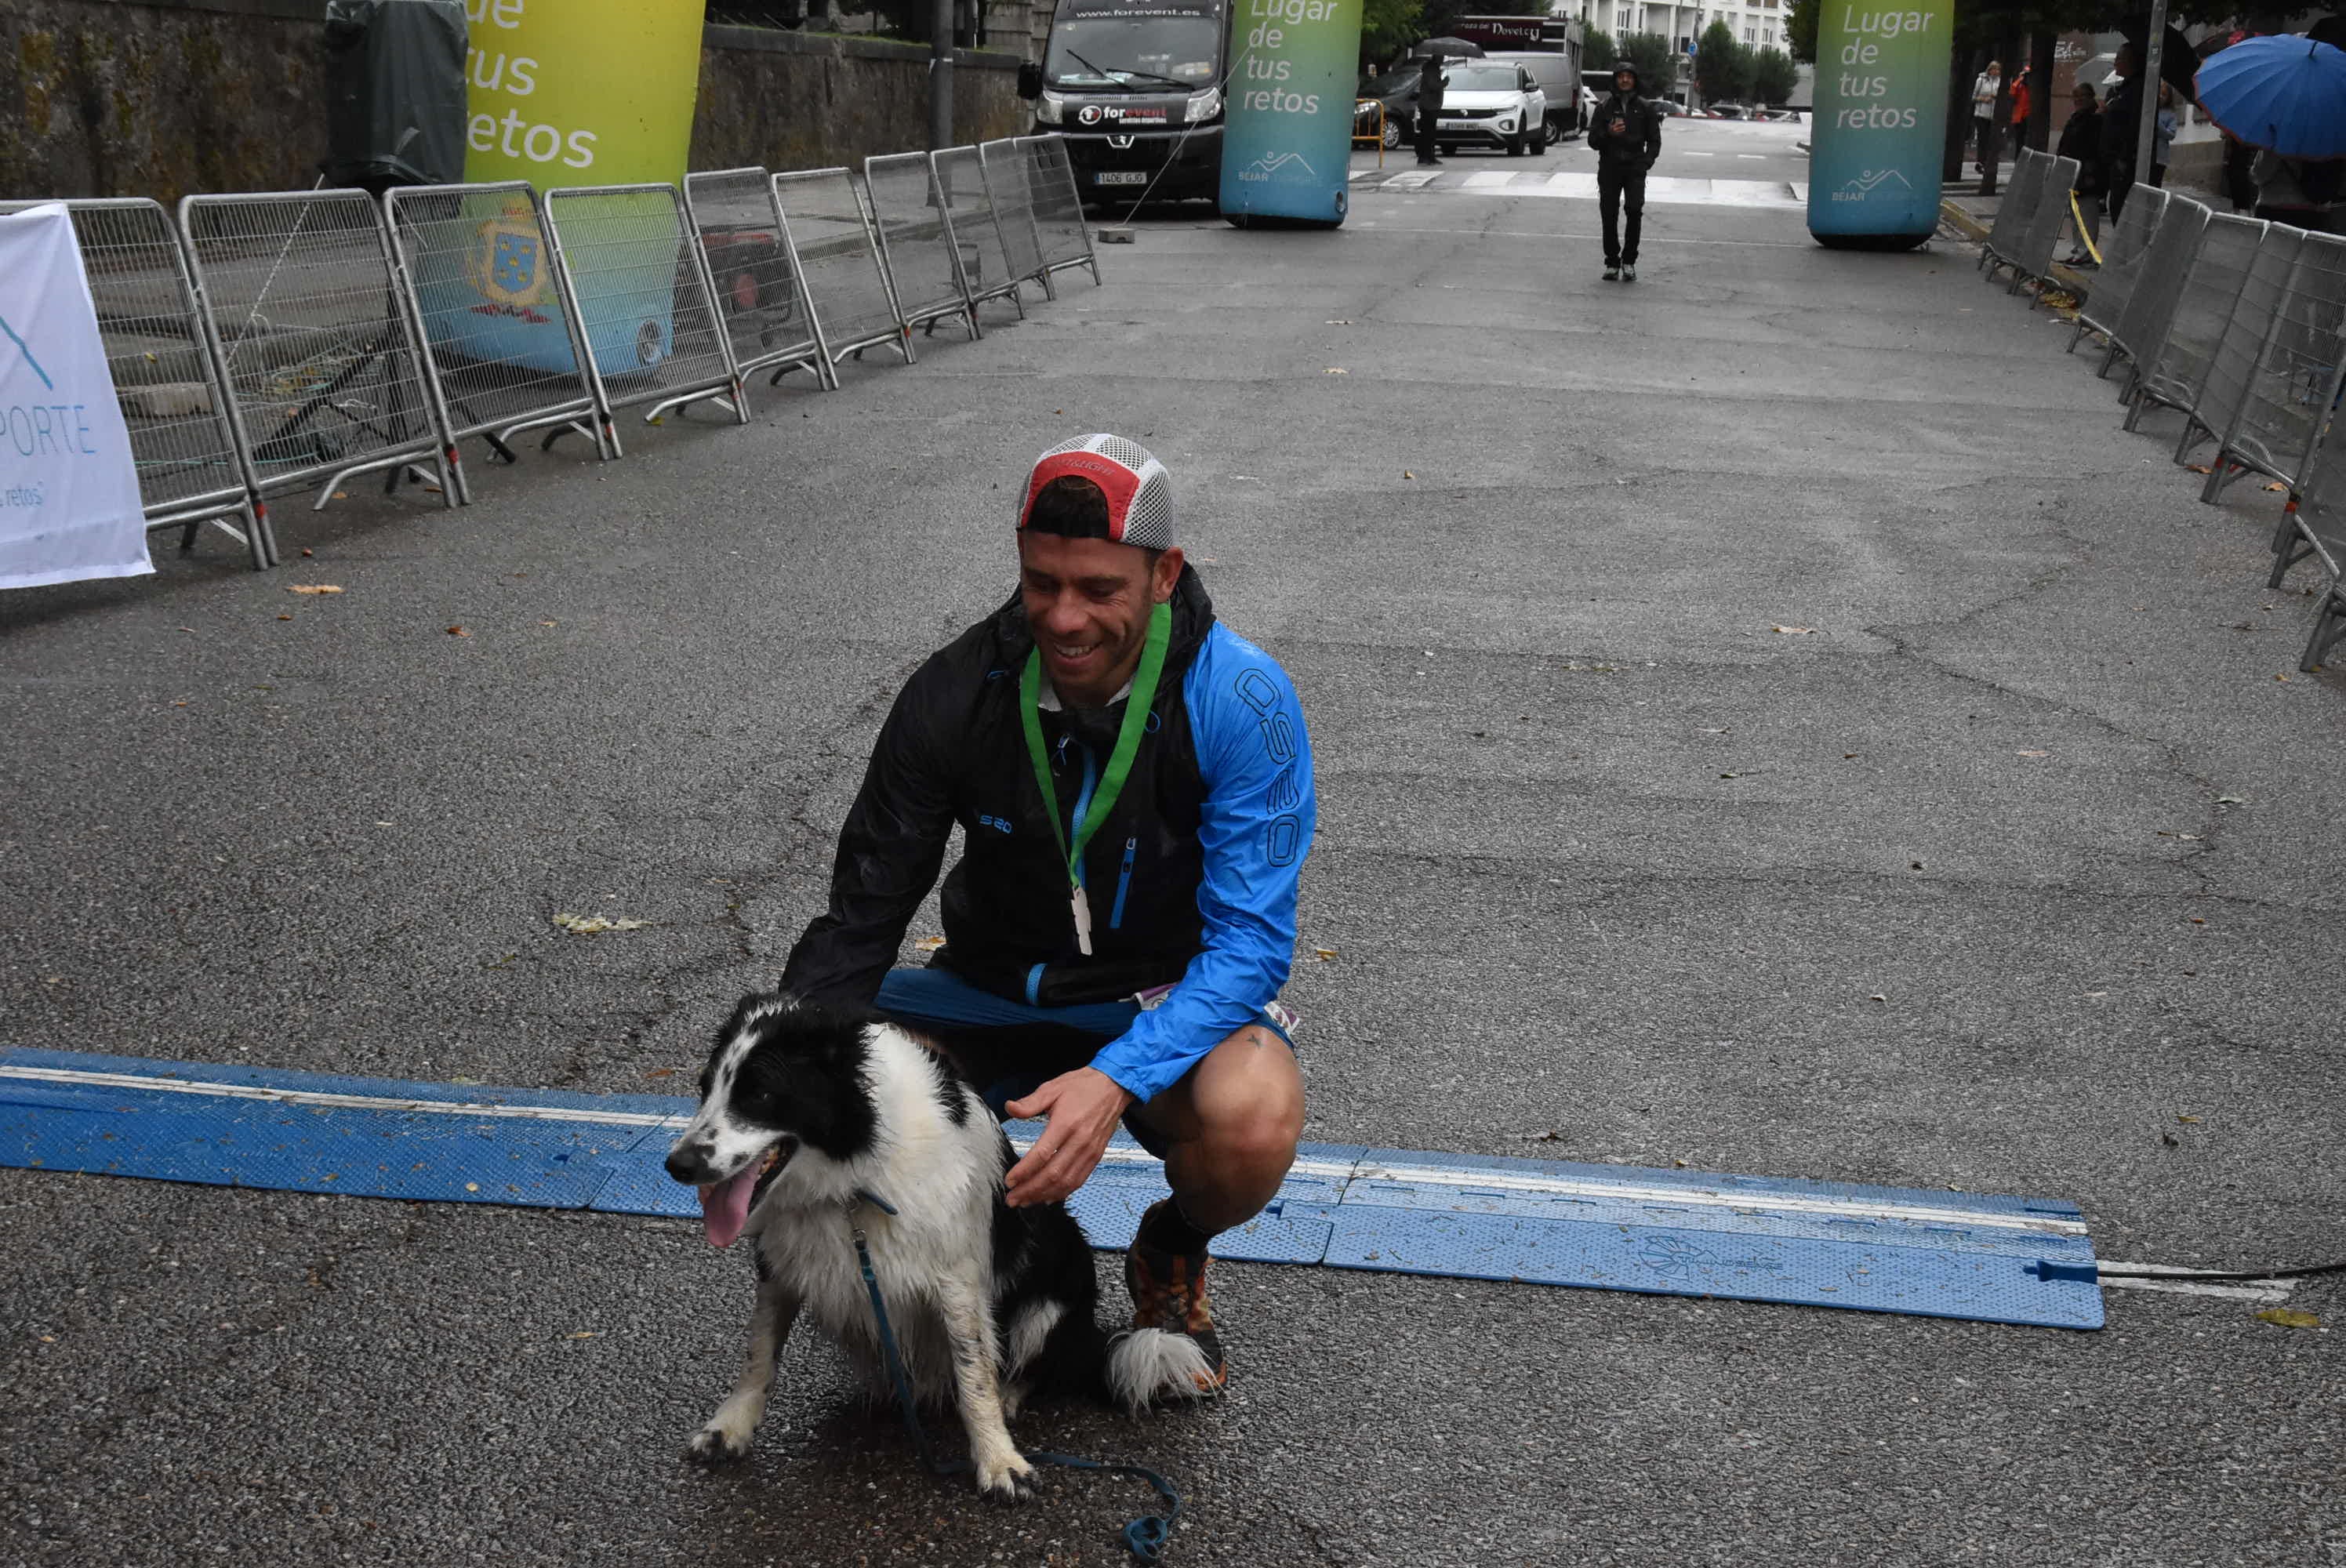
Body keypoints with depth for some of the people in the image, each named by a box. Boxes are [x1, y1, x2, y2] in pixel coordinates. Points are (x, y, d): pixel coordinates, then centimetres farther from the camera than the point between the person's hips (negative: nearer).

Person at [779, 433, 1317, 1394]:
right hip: (996, 991, 3)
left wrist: (1116, 1078, -41)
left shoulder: (1241, 703, -22)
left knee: (1253, 1119, -36)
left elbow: (1251, 942, -24)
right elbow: (862, 917, -10)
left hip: (1172, 999, -2)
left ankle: (1172, 1259, 3)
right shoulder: (956, 694, -15)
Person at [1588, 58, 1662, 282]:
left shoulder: (1645, 108, 9)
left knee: (1635, 210, -18)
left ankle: (1629, 261, -8)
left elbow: (1654, 140, 14)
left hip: (1635, 168, -1)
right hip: (1609, 169, 1)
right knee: (1609, 217, -1)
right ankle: (1612, 263, 11)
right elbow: (1593, 141, 6)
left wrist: (1646, 162, -3)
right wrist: (1609, 133, -14)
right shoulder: (1605, 107, 8)